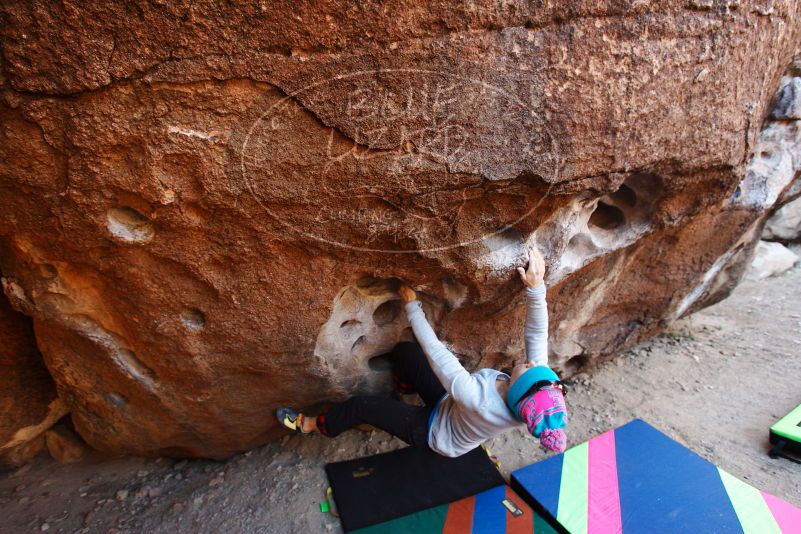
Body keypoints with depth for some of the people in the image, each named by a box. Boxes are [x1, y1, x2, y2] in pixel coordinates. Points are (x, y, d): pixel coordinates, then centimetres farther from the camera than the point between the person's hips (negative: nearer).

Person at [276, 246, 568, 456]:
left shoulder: (478, 400, -47)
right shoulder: (538, 386, -30)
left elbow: (435, 352, -40)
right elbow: (537, 334, -27)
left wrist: (412, 306, -30)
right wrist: (536, 286, -41)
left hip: (436, 432, -6)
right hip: (452, 406, 6)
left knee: (360, 405, -5)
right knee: (404, 350, 5)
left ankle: (311, 425, 27)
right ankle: (403, 390, 41)